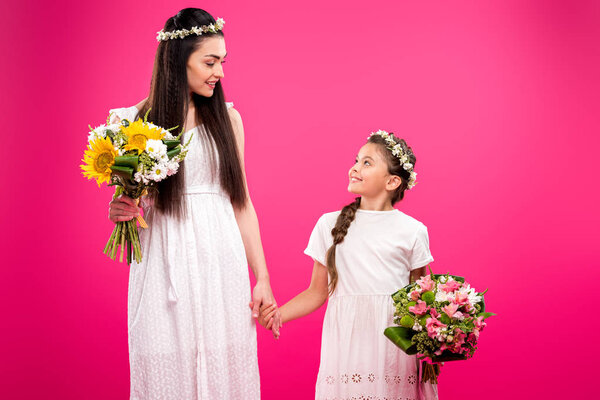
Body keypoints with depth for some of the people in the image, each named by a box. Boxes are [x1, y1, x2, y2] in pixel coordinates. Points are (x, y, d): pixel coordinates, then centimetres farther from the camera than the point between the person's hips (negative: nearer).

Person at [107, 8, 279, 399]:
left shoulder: (226, 118, 5)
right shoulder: (134, 122, 0)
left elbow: (241, 202, 7)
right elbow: (126, 202, 9)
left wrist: (262, 278, 5)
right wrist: (118, 212, -15)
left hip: (222, 264, 2)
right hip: (164, 265, -1)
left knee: (224, 366, 7)